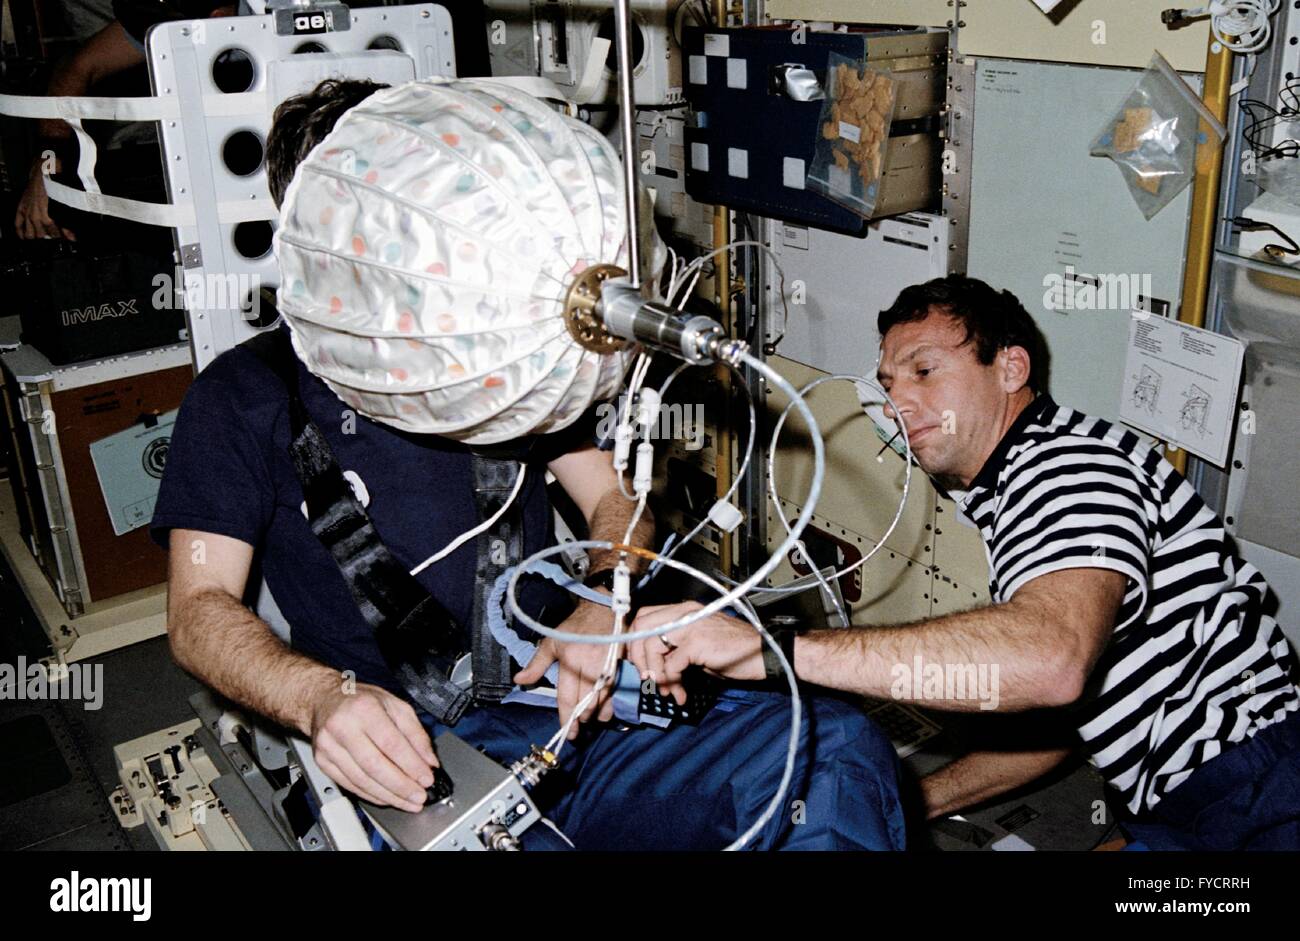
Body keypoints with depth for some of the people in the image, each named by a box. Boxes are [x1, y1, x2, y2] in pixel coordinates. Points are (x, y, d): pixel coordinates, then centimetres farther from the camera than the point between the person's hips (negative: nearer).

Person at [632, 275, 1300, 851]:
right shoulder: (1005, 501, 17)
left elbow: (1050, 660, -37)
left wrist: (772, 647, -37)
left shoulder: (1072, 464, -16)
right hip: (1173, 813, 9)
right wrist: (916, 799, 11)